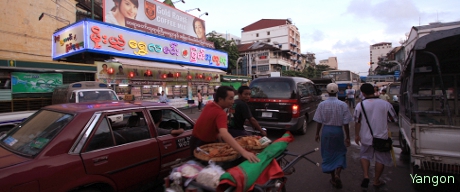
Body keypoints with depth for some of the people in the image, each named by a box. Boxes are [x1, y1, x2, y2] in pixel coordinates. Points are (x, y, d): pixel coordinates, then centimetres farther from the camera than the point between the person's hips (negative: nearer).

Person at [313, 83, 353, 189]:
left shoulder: (322, 104, -7)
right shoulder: (343, 105, -9)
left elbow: (319, 121, -3)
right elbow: (346, 123, -7)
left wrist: (317, 134, 9)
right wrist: (347, 137, 3)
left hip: (326, 131, 1)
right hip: (338, 131, -1)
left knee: (328, 154, 14)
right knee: (340, 153, 19)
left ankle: (333, 178, 26)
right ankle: (337, 174, 2)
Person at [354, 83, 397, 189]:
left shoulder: (360, 105, -12)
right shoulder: (385, 104, -10)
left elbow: (357, 122, -7)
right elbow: (394, 119, 1)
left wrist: (356, 135, 4)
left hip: (366, 137, 0)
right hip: (381, 136, 0)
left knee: (364, 156, 21)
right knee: (381, 159, 17)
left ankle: (366, 176, 7)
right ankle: (376, 181, 28)